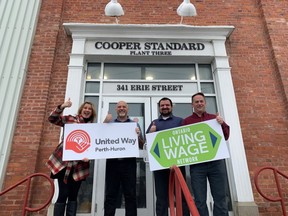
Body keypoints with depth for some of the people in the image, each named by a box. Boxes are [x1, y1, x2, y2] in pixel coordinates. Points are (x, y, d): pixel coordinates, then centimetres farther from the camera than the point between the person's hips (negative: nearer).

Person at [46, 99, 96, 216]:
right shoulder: (70, 119, 5)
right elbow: (52, 119, -5)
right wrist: (62, 107, -20)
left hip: (79, 166, 3)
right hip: (64, 162, -3)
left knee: (73, 196, 9)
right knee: (63, 194, -4)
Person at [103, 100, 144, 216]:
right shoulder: (109, 123, 14)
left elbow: (141, 146, 8)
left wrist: (138, 135, -12)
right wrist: (105, 123, -9)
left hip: (129, 162, 0)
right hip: (112, 162, 1)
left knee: (130, 195, 4)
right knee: (110, 194, 5)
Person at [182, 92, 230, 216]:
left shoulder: (215, 118, 15)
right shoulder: (187, 121, 9)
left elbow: (225, 137, 10)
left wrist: (222, 124, -8)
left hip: (216, 162, 2)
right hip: (197, 164, -1)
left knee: (220, 198, 7)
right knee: (200, 200, 4)